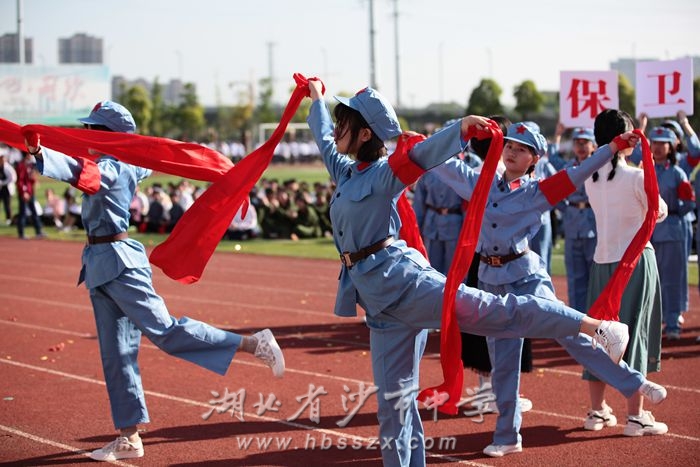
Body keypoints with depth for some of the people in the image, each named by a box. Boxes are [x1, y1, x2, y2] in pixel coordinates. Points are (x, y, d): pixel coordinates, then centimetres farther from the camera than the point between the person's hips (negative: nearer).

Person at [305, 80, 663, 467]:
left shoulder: (384, 173, -4)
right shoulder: (345, 172, 17)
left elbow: (423, 154, -22)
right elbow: (322, 137, 36)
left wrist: (460, 129, -40)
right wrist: (316, 98, 48)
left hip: (400, 280, -8)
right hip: (378, 300, 8)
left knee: (484, 311, -22)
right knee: (392, 398, 10)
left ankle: (597, 327, -27)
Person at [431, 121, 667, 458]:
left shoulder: (537, 192, -3)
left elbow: (577, 173, -13)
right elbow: (446, 165, 18)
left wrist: (614, 146, -22)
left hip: (526, 276, -3)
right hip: (490, 279, 4)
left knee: (570, 334, -11)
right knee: (502, 360, 7)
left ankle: (634, 384, -1)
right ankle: (507, 436, 14)